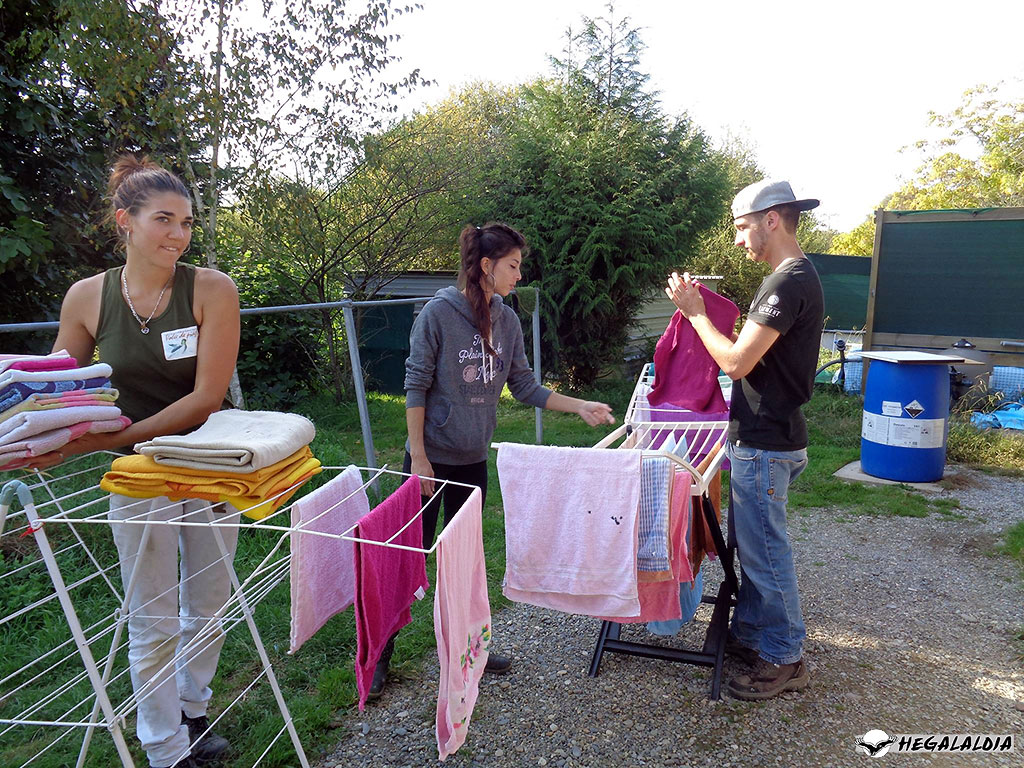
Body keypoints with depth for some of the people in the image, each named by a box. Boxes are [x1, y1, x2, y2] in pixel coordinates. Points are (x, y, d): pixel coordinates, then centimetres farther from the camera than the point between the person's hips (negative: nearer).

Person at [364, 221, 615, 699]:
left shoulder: (507, 320, 2)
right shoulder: (439, 313, -15)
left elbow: (525, 386, 6)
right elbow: (416, 387, -13)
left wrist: (580, 407, -1)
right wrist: (418, 457, -14)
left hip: (474, 459, 6)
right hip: (432, 458, -5)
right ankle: (380, 654, 23)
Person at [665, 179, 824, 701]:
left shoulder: (789, 282, -20)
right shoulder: (795, 277, 13)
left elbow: (737, 362, -23)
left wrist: (694, 311, -11)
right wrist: (700, 308, 10)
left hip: (764, 446, -10)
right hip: (762, 438, 10)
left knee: (765, 550, 2)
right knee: (750, 542, 20)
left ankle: (785, 660, 17)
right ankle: (750, 634, 35)